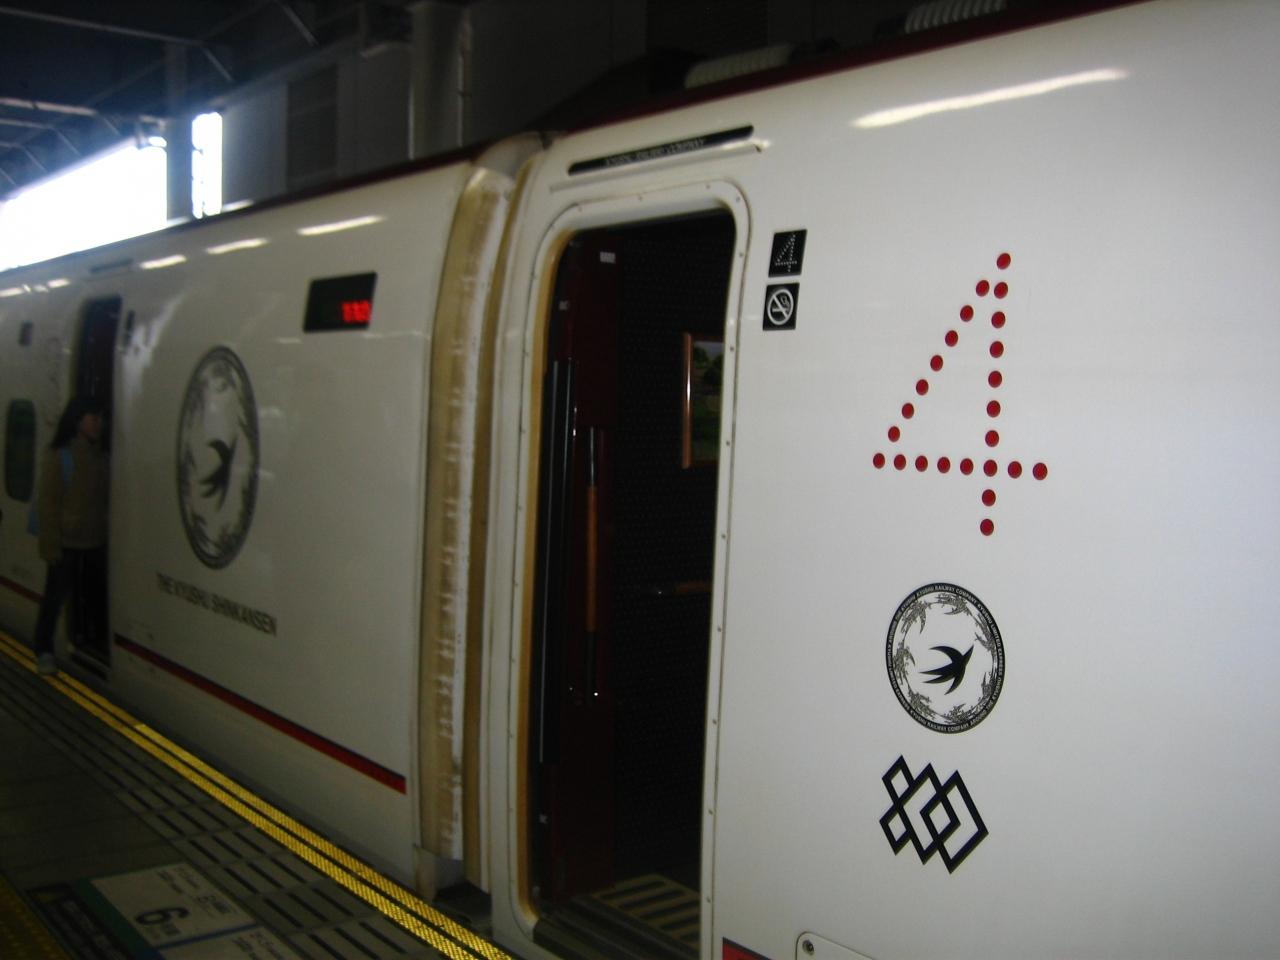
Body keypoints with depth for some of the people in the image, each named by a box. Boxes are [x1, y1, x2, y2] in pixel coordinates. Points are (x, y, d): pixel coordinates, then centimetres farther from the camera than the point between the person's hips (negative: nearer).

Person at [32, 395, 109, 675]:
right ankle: (44, 650, 16)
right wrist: (50, 545, -12)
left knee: (95, 595, 11)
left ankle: (92, 642, 26)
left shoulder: (101, 457, 5)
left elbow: (106, 500, 8)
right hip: (67, 542, -4)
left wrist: (111, 536, 3)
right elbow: (47, 504, -9)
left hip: (96, 541, 4)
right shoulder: (57, 456, -8)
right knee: (55, 596, 4)